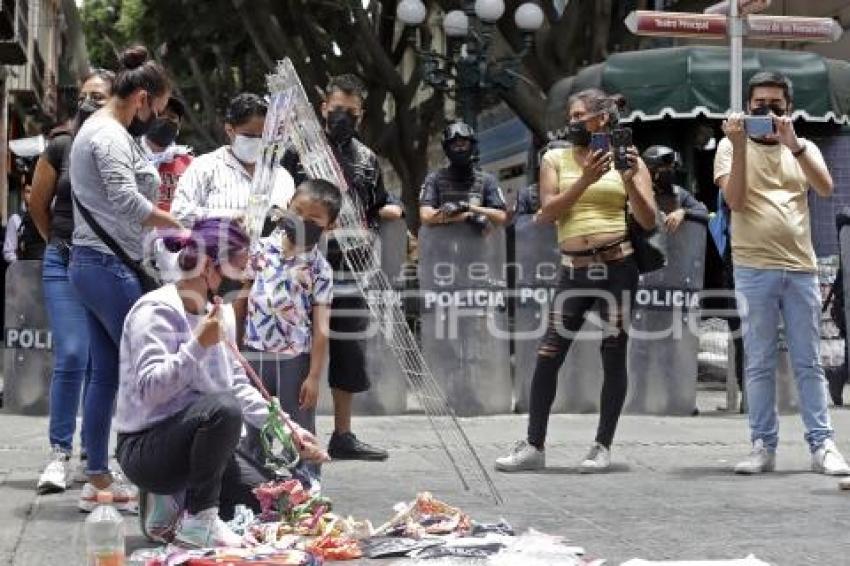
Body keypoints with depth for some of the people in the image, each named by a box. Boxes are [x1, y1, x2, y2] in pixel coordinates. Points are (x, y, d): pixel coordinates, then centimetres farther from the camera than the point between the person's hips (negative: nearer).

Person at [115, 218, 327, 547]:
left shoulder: (221, 312, 8)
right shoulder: (157, 310, -16)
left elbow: (238, 385, 12)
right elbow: (150, 388, -26)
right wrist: (198, 345, -34)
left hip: (197, 442, 8)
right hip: (146, 447, -8)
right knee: (223, 408, -35)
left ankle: (176, 502, 10)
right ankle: (198, 521, -19)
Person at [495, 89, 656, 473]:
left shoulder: (628, 158, 7)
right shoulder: (556, 159, 10)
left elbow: (648, 221, 1)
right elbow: (547, 212, -2)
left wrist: (629, 181, -13)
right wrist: (585, 180, -11)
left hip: (617, 265, -1)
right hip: (574, 269, 2)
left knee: (613, 354, 2)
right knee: (548, 354, -2)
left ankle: (603, 446, 10)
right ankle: (534, 446, 6)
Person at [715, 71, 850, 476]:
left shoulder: (804, 148, 12)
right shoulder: (731, 146, 5)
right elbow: (735, 201, -9)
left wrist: (793, 143, -16)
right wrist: (740, 146, -16)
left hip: (801, 268, 2)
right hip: (754, 269, -2)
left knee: (808, 363, 3)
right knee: (759, 363, 1)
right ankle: (763, 446, 4)